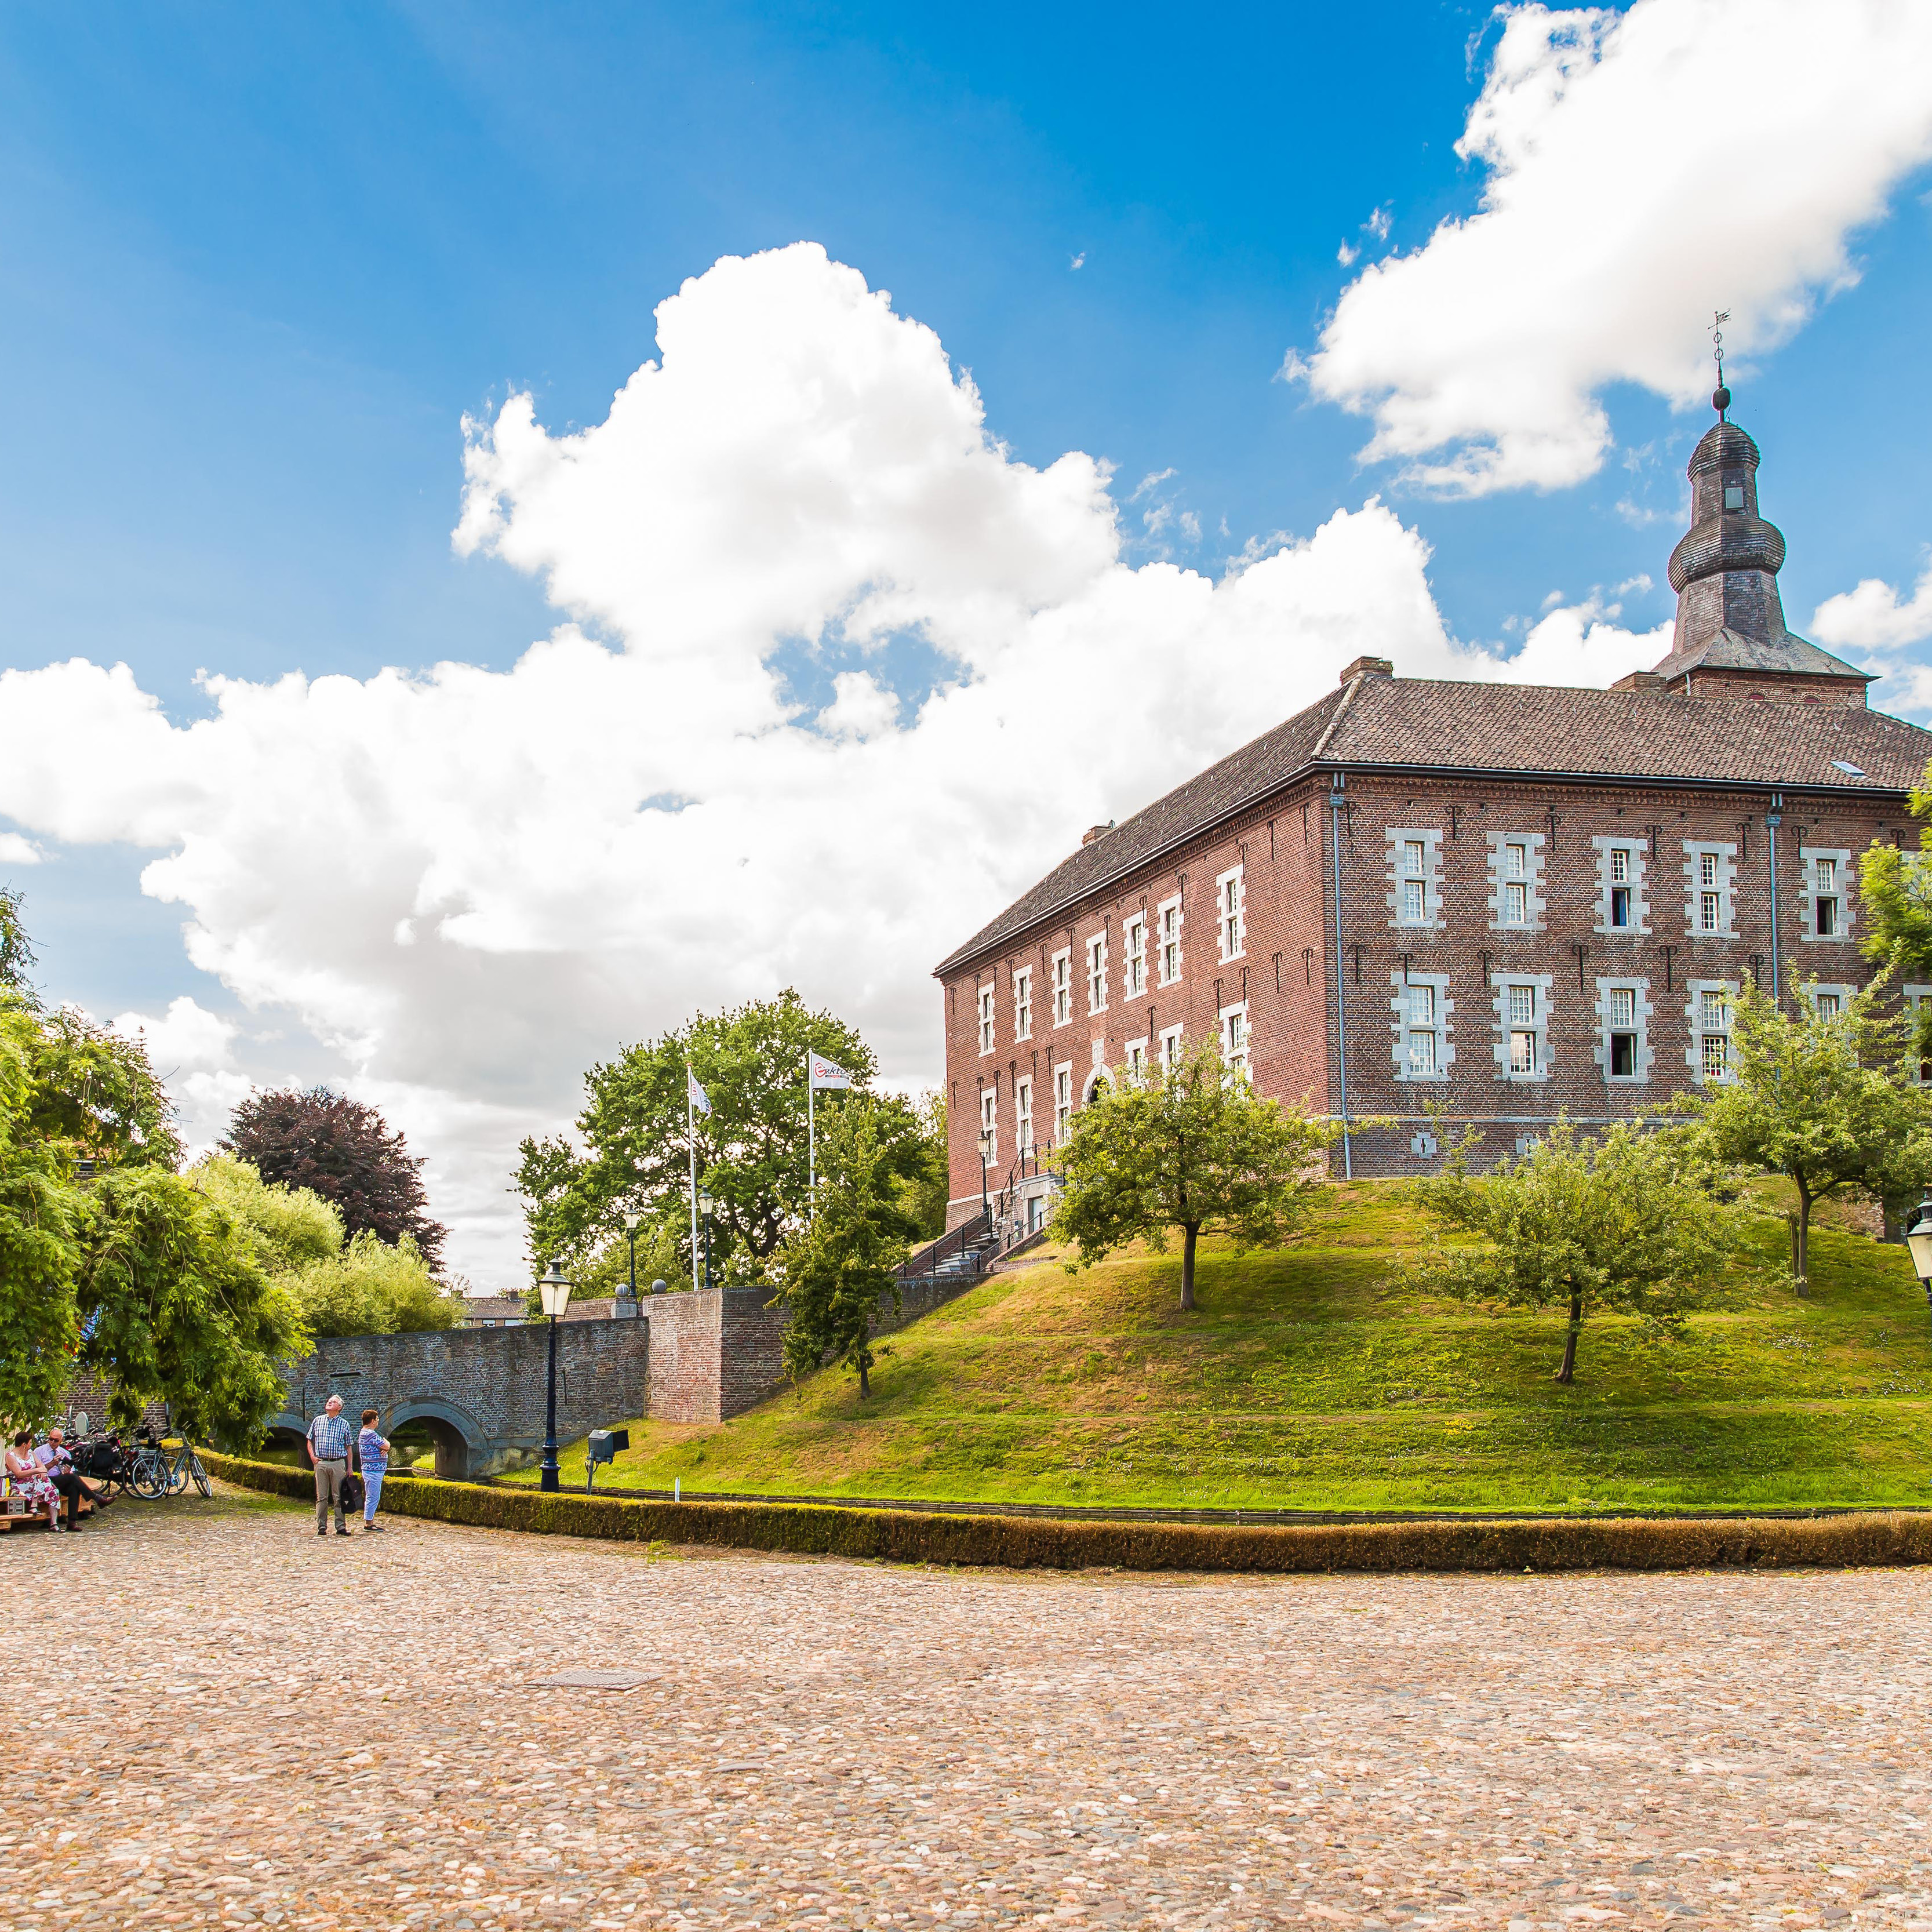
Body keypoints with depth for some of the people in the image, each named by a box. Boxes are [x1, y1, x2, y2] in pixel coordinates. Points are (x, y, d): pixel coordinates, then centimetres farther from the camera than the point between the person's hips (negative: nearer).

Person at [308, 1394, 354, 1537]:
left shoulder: (344, 1424, 6)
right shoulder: (318, 1421, 9)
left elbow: (348, 1447, 9)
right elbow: (310, 1441, 17)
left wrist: (349, 1468, 4)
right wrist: (313, 1457, 1)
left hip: (338, 1463, -1)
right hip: (321, 1463, 1)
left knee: (339, 1497, -1)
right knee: (322, 1497, 1)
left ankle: (341, 1526, 2)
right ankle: (321, 1526, 6)